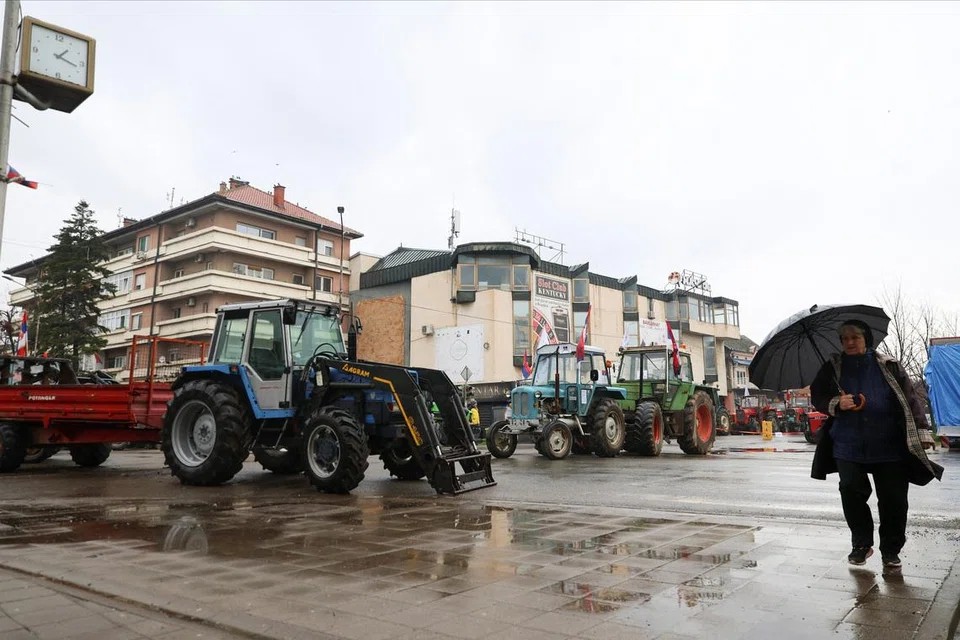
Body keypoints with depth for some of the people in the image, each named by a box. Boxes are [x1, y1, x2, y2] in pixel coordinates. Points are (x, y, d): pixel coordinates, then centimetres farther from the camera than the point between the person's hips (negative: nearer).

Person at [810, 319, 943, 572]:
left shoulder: (888, 366, 2)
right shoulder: (832, 368, 5)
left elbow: (910, 400, 1)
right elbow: (817, 396, 9)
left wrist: (922, 432, -7)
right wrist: (836, 403, -12)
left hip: (889, 447, -1)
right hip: (849, 448, 1)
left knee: (894, 500, 3)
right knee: (851, 495, -2)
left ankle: (891, 551, 20)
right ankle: (861, 544, 18)